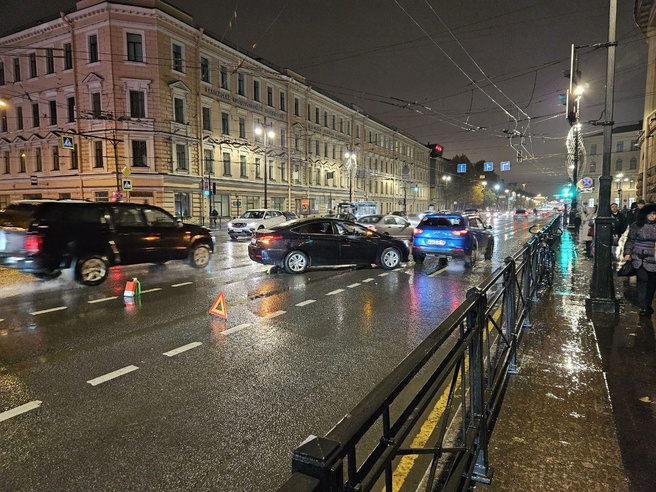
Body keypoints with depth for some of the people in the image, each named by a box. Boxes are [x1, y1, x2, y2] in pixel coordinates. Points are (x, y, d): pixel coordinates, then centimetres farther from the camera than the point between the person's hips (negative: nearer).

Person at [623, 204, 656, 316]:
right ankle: (643, 307, -1)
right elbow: (630, 240, 6)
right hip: (640, 259, -2)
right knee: (642, 280, -7)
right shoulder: (637, 225, 2)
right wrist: (627, 253, -4)